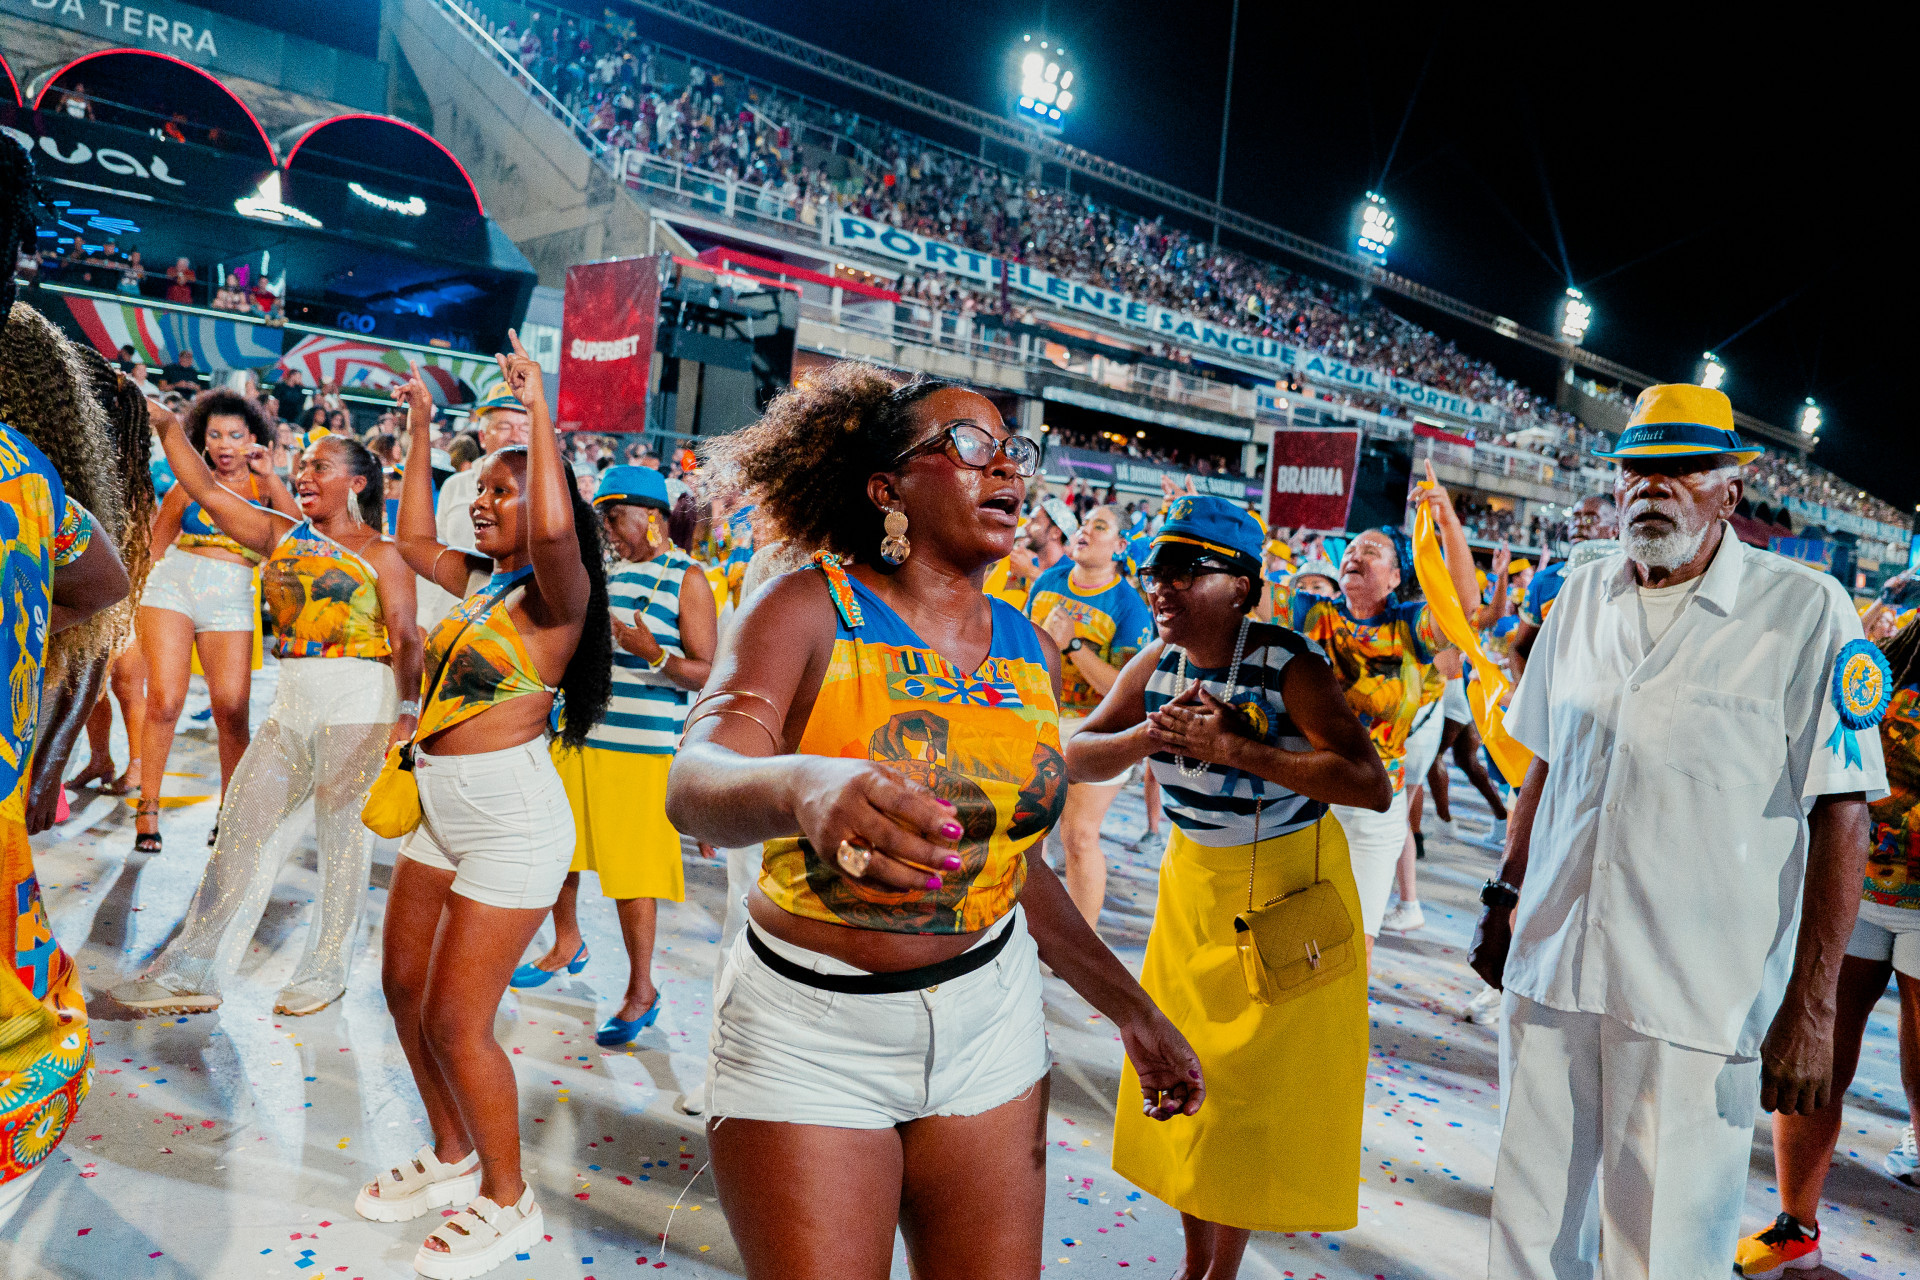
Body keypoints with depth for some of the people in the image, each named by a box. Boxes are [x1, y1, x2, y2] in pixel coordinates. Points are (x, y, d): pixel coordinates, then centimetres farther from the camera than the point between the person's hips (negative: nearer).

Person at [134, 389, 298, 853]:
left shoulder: (264, 488, 12)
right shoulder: (190, 484, 13)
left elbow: (297, 528, -8)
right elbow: (156, 544, 19)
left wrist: (269, 475, -12)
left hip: (231, 605, 0)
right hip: (173, 589, 0)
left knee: (232, 713, -6)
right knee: (164, 701, -12)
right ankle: (148, 808, 0)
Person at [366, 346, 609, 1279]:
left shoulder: (555, 592, -13)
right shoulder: (479, 579, 11)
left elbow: (555, 527, -34)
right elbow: (413, 541, 27)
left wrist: (538, 413, -25)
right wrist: (421, 438, 24)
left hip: (512, 820, -9)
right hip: (442, 810, 9)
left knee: (455, 1021, -2)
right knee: (404, 991, 17)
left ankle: (508, 1202, 19)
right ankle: (453, 1157, 37)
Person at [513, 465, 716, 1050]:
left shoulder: (687, 579, -6)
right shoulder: (610, 573, 14)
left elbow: (706, 673, -12)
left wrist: (654, 654, -28)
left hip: (641, 748, -7)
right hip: (577, 736, 7)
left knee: (631, 871, -3)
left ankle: (642, 991, 13)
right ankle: (567, 944, 41)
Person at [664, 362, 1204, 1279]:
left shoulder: (1031, 650, 3)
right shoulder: (806, 610, -12)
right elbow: (693, 784, -29)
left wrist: (1130, 1008, 10)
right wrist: (801, 787, -51)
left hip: (988, 1023, 5)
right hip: (810, 1033, -4)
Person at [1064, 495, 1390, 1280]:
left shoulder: (1287, 665, -24)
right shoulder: (1158, 662, -7)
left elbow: (1373, 787, -33)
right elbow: (1077, 757, -8)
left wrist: (1234, 748, -37)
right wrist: (1150, 735, -27)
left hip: (1284, 885, -6)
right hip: (1193, 882, 6)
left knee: (1255, 1086, 4)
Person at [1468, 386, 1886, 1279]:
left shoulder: (1806, 611, -7)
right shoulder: (1583, 596, 8)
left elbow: (1841, 814, -9)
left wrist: (1810, 1007, -12)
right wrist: (1507, 897, 15)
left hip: (1698, 1002, -4)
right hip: (1550, 971, 4)